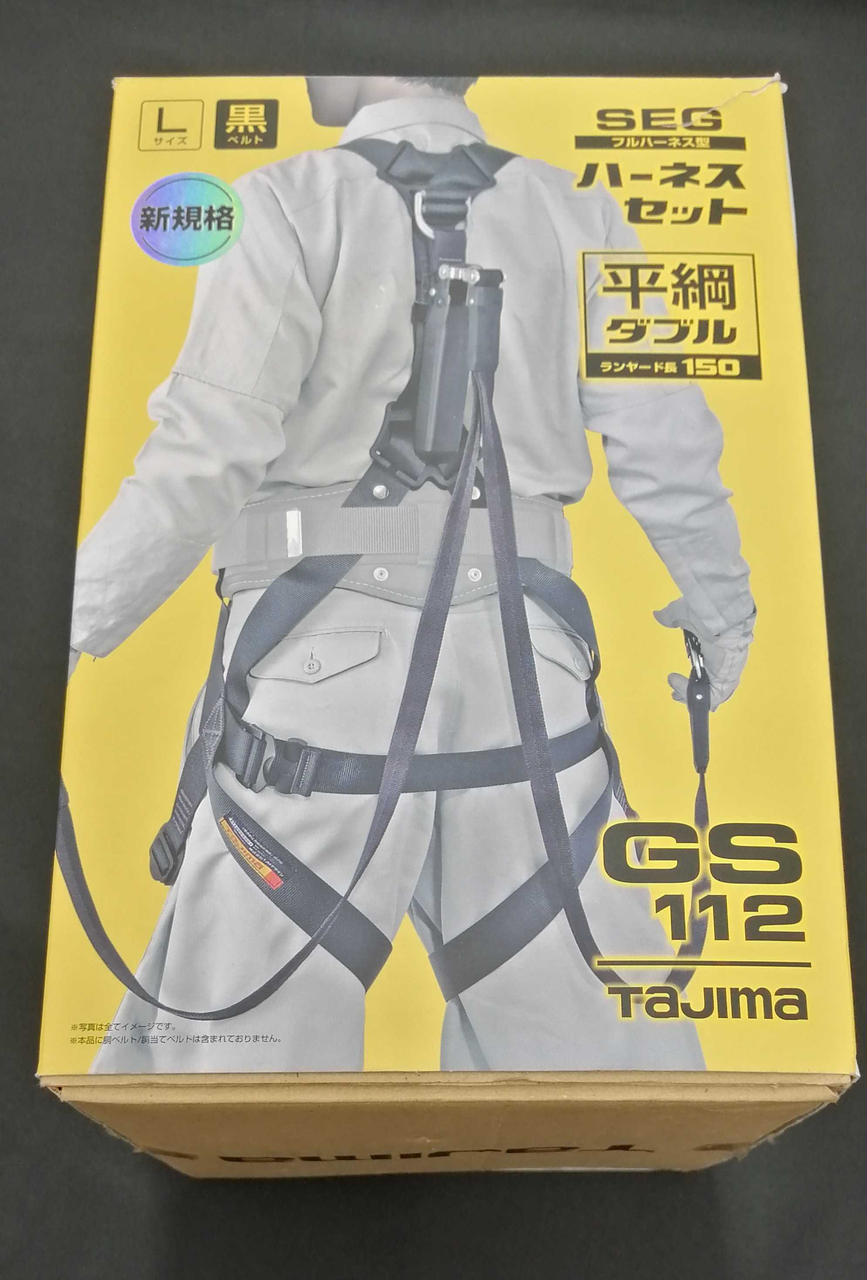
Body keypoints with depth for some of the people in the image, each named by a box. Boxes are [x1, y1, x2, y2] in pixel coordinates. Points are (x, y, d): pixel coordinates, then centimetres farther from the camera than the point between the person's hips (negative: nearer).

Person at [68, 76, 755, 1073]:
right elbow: (667, 449, 8)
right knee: (582, 1022, 12)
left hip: (324, 644, -3)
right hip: (521, 645, 4)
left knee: (251, 1026, 6)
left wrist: (73, 625, 0)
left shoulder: (295, 200, 1)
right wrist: (723, 610, 22)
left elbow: (206, 454, -8)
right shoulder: (577, 213, 12)